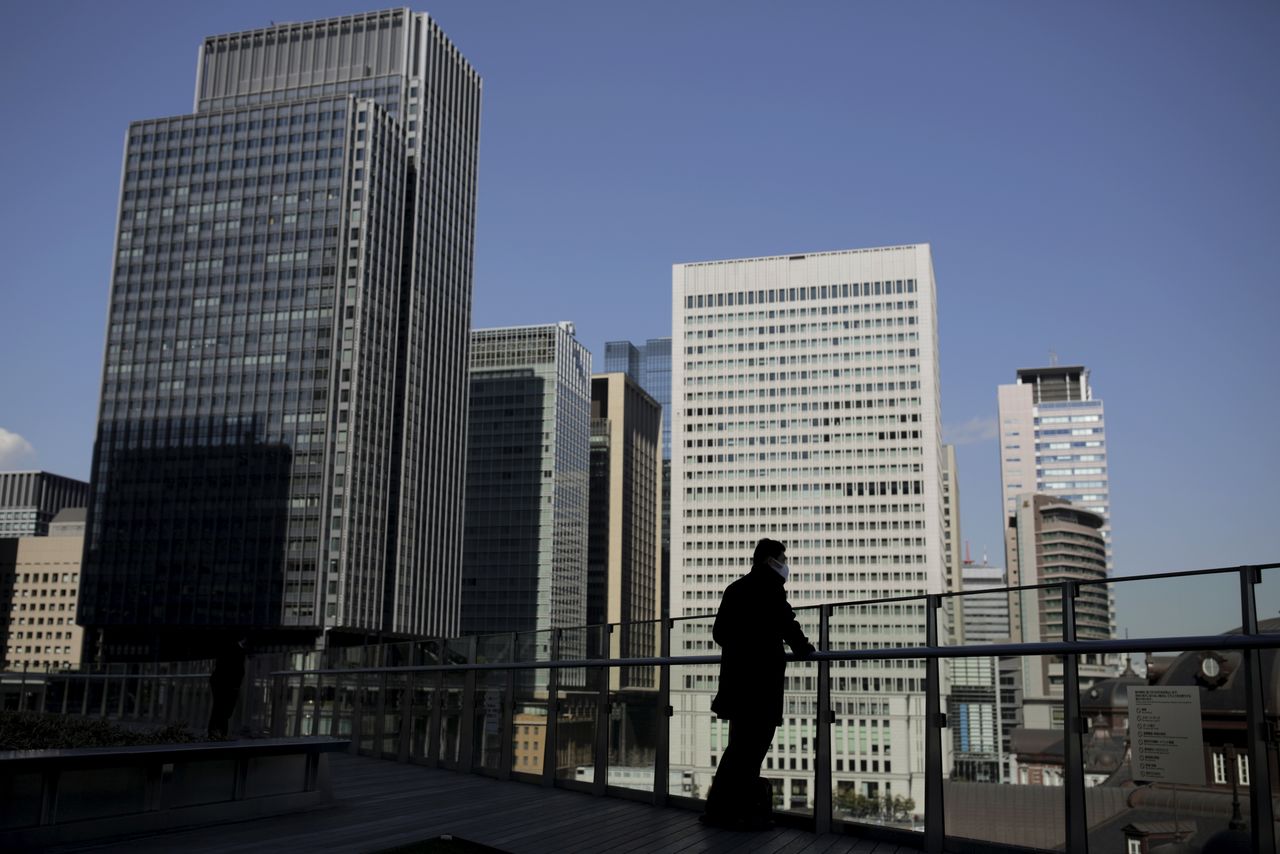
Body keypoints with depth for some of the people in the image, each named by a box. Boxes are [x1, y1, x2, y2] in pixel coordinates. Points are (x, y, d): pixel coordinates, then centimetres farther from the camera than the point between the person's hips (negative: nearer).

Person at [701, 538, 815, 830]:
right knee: (753, 745, -4)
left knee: (740, 745, 14)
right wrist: (803, 648, 0)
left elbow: (719, 631, 17)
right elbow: (787, 623, -14)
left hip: (736, 676, 8)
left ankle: (719, 808, 15)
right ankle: (743, 813, -2)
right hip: (761, 677, -8)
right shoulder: (769, 587, -7)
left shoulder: (735, 588, 16)